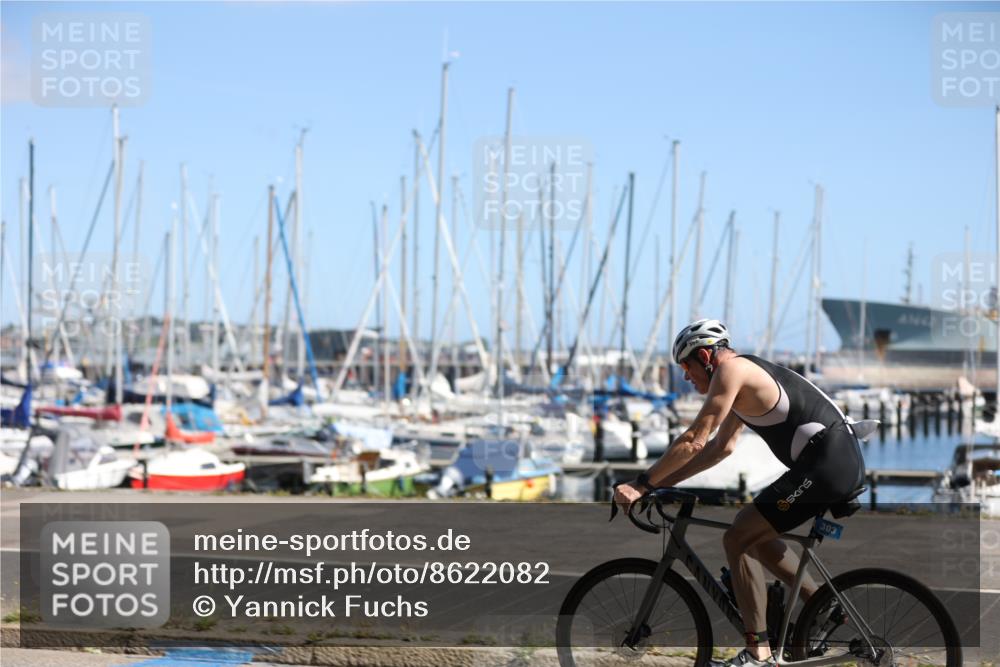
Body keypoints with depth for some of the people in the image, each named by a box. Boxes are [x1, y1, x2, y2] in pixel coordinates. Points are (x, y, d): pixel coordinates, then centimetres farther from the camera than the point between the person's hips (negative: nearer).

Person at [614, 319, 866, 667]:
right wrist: (663, 481, 22)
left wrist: (641, 484, -8)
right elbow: (722, 446, 27)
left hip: (826, 464, -10)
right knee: (758, 538, 21)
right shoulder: (745, 376, 22)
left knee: (738, 539, -7)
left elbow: (694, 442, -13)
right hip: (845, 463, 10)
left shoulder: (730, 370, -8)